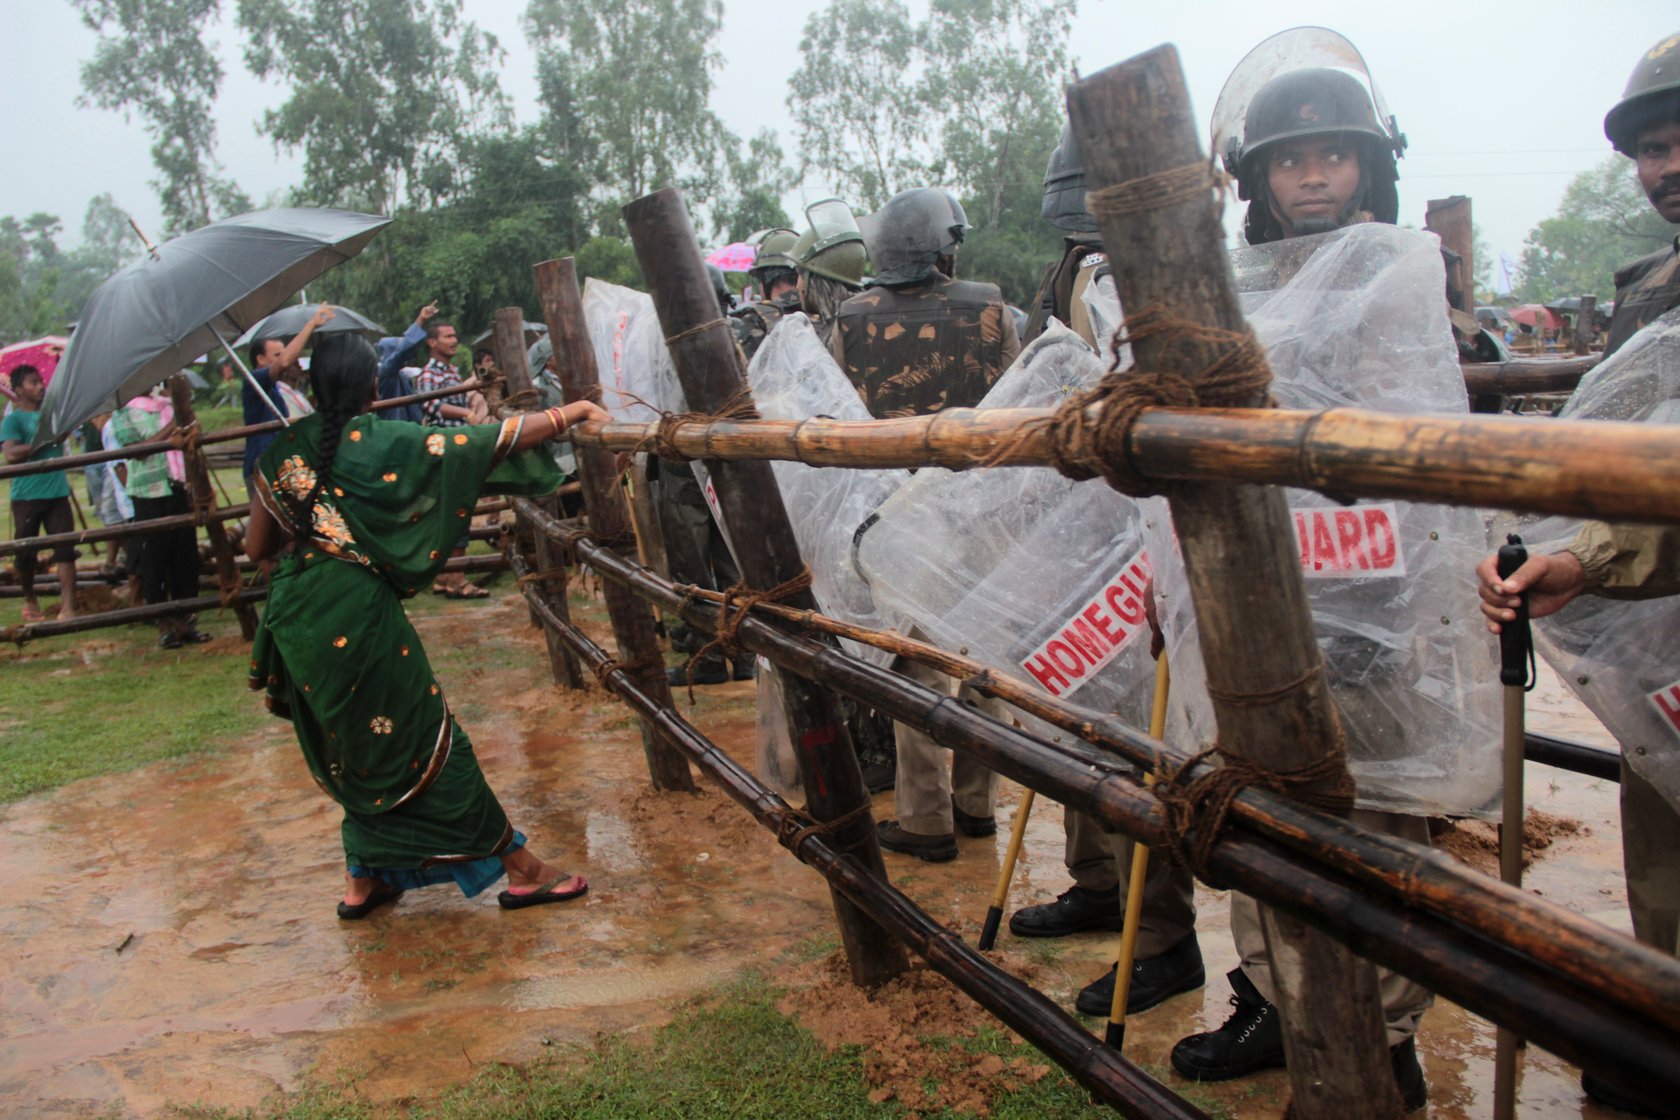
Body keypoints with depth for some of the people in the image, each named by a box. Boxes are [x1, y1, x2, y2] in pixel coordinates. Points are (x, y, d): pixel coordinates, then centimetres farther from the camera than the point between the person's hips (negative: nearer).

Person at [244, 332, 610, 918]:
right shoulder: (379, 442, -9)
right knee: (424, 739, 2)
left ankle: (363, 880, 30)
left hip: (295, 618, 6)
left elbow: (256, 547, 11)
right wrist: (572, 412, -9)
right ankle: (521, 869, 12)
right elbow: (490, 443, -13)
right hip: (358, 612, -6)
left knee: (354, 750, 20)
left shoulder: (283, 453, 6)